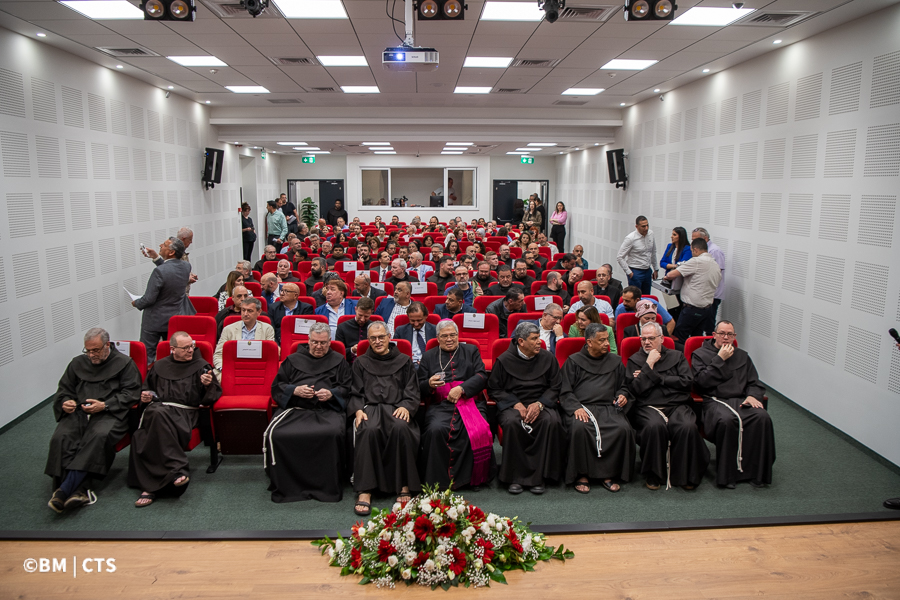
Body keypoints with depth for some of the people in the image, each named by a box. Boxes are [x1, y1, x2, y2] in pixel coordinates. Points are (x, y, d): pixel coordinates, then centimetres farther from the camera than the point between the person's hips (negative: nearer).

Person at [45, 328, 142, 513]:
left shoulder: (124, 363, 9)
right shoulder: (77, 363, 24)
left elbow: (131, 394, 1)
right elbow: (63, 389, 29)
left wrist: (104, 405, -11)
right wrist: (65, 402, 4)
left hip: (109, 413, -4)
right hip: (78, 411, 4)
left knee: (99, 436, -37)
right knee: (61, 437, -29)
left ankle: (64, 490, -39)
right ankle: (79, 490, -35)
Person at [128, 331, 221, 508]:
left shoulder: (201, 366, 17)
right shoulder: (159, 366, 26)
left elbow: (214, 395, 12)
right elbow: (147, 389, 36)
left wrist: (209, 385, -11)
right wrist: (145, 397, 12)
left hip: (185, 412, -2)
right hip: (157, 408, 3)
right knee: (159, 414, -37)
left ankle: (150, 487, -31)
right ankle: (178, 469, -38)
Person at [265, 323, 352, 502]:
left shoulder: (339, 361, 21)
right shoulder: (293, 360, 23)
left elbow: (348, 389, 15)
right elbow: (276, 386, 18)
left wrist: (331, 393, -6)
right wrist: (295, 390, -1)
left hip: (328, 409, -1)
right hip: (294, 408, 2)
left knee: (334, 434, -36)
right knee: (275, 434, -29)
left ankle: (328, 487, -20)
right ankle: (284, 485, -14)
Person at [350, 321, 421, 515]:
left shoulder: (404, 361, 20)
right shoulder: (361, 362, 22)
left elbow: (412, 392, 12)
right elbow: (355, 392, 15)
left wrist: (406, 406, -9)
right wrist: (358, 410, -6)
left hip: (396, 408, 0)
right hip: (370, 407, 1)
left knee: (401, 428, -37)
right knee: (369, 430, -36)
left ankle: (404, 486, -28)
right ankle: (364, 490, -35)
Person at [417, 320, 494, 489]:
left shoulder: (471, 351, 19)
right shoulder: (429, 356, 20)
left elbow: (482, 377, 6)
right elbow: (420, 388, 16)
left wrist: (461, 388, -10)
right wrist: (429, 384, -8)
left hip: (471, 402, 0)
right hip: (441, 406, 0)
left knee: (478, 431, -29)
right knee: (436, 430, -31)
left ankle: (476, 477, -7)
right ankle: (437, 480, -17)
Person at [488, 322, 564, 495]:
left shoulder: (548, 358, 6)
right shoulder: (504, 360, -1)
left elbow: (555, 387, 7)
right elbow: (494, 388, 2)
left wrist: (539, 404, -11)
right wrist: (516, 404, -11)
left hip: (540, 404, 2)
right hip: (512, 404, -2)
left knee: (552, 421, -32)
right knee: (512, 422, -36)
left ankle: (538, 476, -21)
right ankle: (515, 476, -21)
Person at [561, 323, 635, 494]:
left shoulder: (615, 361, 21)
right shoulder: (574, 361, 12)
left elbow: (623, 386, 29)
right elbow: (565, 392, 6)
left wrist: (622, 395, 5)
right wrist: (576, 407, -12)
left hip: (609, 407, 3)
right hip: (582, 407, -2)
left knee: (623, 428, -29)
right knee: (580, 427, -36)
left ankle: (610, 474, -13)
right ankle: (582, 475, -19)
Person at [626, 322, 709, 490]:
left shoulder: (677, 356, 19)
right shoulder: (635, 360, 14)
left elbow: (686, 382, 2)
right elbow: (637, 389, -1)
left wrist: (656, 377, 1)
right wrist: (649, 364, -3)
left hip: (677, 406, 2)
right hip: (648, 407, -2)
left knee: (688, 426, -31)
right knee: (655, 426, -36)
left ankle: (685, 475, -12)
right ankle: (653, 474, -15)